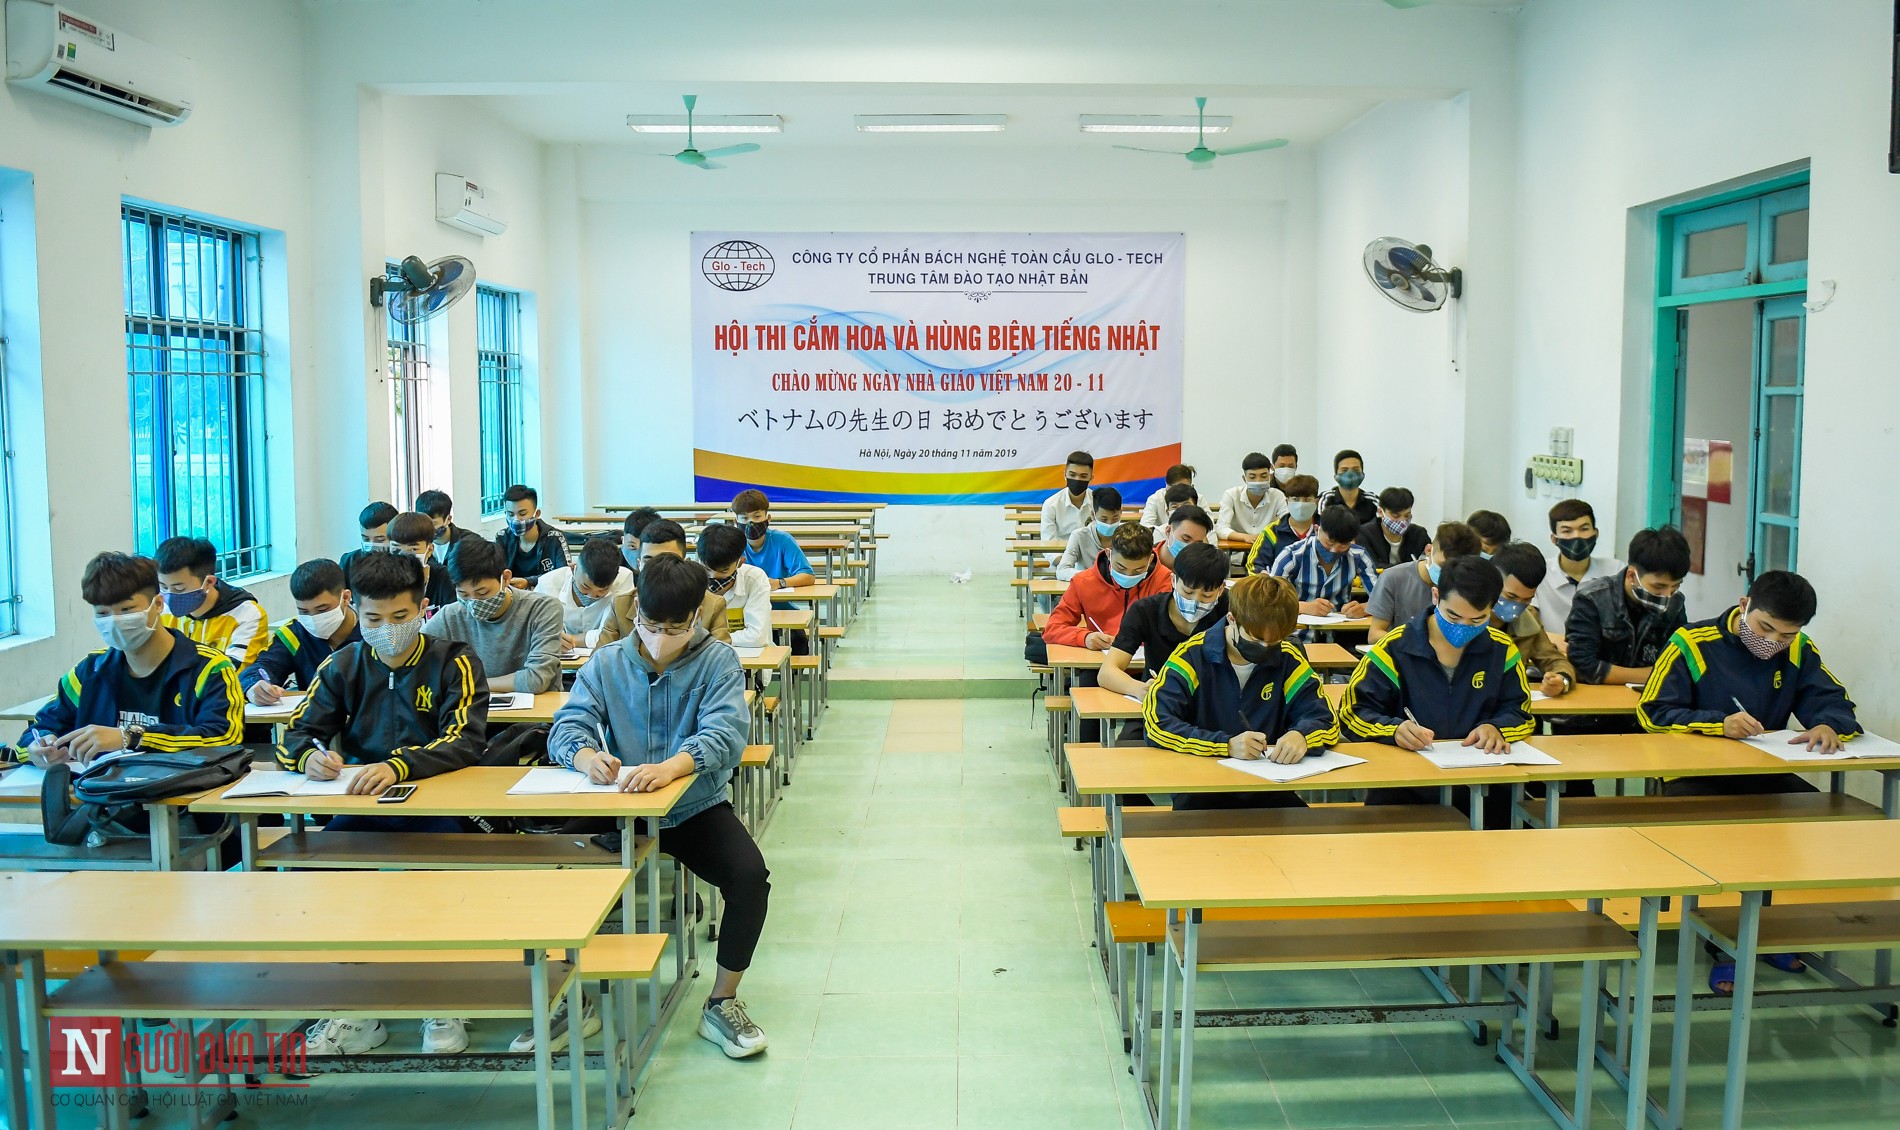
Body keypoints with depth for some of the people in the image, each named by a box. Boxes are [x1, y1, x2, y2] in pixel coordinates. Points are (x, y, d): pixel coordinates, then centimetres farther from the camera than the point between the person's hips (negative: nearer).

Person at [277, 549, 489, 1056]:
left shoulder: (453, 661, -4)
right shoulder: (343, 665, 9)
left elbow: (466, 740, -17)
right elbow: (296, 735, 6)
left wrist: (398, 766, -35)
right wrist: (311, 756, -20)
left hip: (437, 803, -3)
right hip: (363, 807, 4)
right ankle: (356, 1011, -9)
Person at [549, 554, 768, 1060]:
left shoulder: (717, 663, -7)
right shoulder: (607, 663, 2)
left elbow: (724, 736, -22)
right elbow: (567, 726, -8)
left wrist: (670, 768, -43)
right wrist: (586, 755, -34)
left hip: (696, 808, -2)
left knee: (751, 876, -26)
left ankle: (722, 1002, -3)